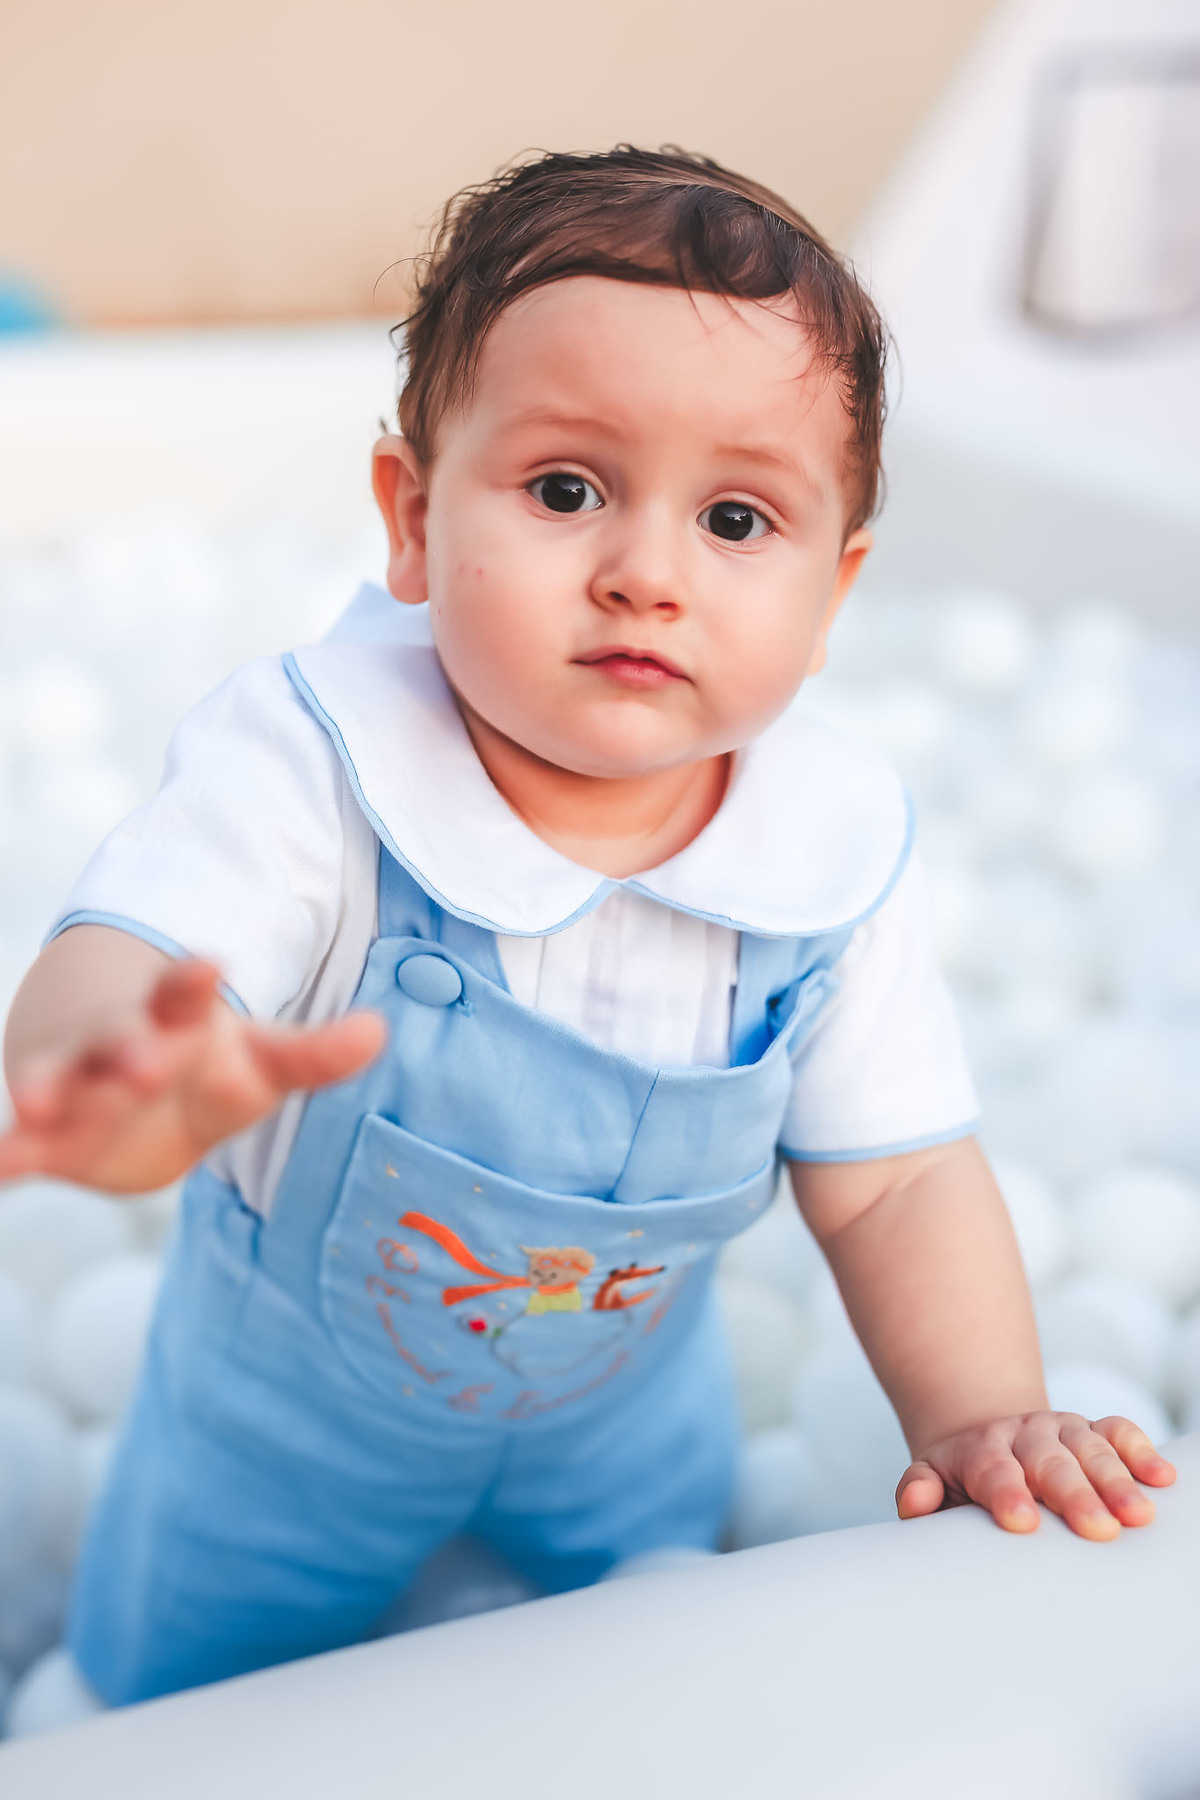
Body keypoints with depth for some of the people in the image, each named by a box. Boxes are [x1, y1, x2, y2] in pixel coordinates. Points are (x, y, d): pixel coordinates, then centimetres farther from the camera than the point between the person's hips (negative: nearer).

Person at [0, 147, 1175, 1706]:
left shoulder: (836, 857, -24)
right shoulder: (315, 768, -34)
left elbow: (896, 1179, -15)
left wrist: (978, 1412, -28)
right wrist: (131, 1070, -71)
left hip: (624, 1400, 3)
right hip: (290, 1405, -2)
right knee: (185, 1682, 23)